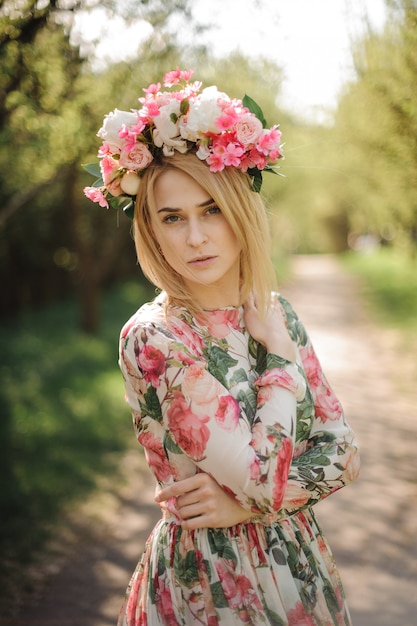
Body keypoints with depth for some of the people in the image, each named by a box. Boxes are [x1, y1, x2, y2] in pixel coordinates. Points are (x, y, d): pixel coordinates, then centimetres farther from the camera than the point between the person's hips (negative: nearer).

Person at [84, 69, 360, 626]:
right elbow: (263, 477, -25)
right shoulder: (152, 338, -21)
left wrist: (248, 498, -16)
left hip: (300, 562, 5)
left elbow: (343, 450, -2)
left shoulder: (274, 313, -3)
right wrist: (280, 354, -14)